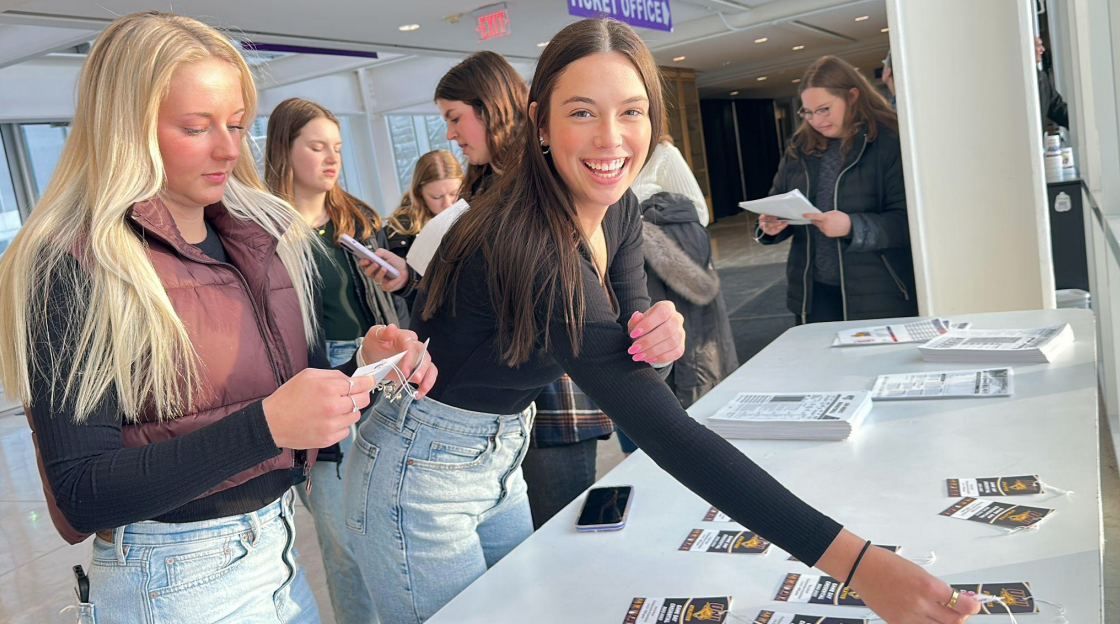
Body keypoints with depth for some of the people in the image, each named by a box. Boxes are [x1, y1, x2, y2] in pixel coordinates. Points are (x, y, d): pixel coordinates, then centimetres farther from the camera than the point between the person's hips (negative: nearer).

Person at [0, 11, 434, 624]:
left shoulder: (264, 235, 3)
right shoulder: (71, 271, -16)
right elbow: (82, 496, -21)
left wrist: (365, 364, -12)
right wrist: (265, 426, -31)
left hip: (281, 553, 6)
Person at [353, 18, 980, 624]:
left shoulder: (620, 213, -6)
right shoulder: (528, 245, -33)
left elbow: (619, 342, -1)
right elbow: (663, 430, -39)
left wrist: (657, 333, -27)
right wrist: (857, 563, -43)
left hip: (500, 457, 7)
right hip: (425, 469, -7)